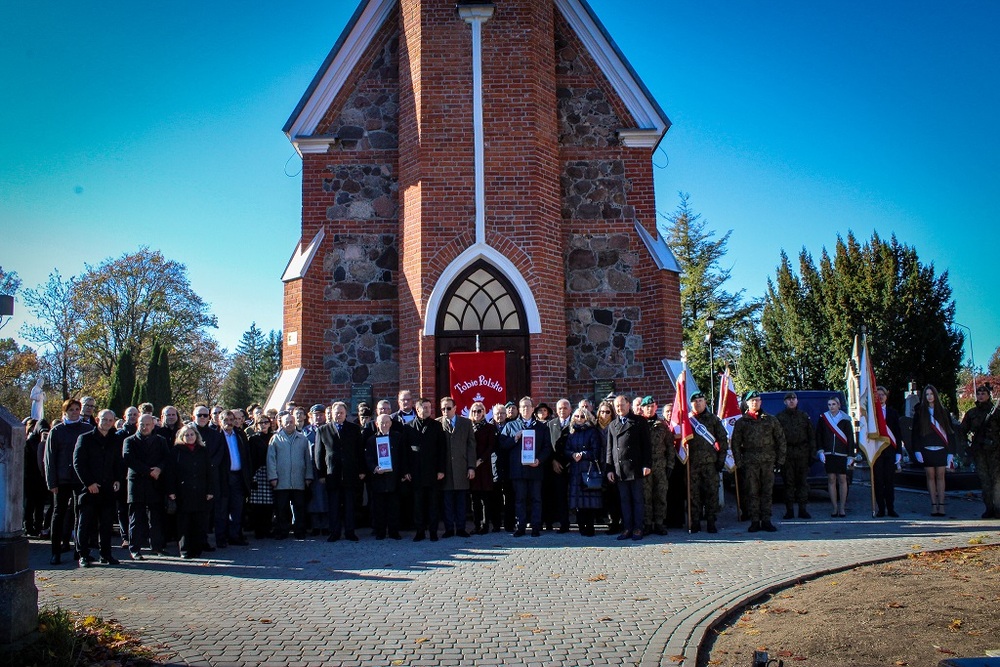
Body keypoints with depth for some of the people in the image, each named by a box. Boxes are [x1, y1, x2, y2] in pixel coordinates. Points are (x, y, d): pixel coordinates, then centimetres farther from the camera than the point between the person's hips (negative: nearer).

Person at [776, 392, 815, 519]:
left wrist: (812, 453, 4)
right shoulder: (779, 417, 6)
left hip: (802, 453, 1)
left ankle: (803, 509, 8)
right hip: (786, 454, -1)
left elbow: (811, 436, 12)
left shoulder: (804, 417, 12)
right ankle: (789, 510, 7)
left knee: (802, 481, 2)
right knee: (788, 482, 1)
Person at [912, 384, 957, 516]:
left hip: (941, 449, 0)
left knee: (940, 477, 0)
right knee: (930, 477, 1)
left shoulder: (943, 412, 8)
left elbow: (950, 432, 6)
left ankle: (941, 505, 1)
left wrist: (951, 452, -1)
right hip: (926, 450, 0)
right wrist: (917, 450, -5)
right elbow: (915, 433, 4)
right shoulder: (920, 413, 6)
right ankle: (934, 505, 2)